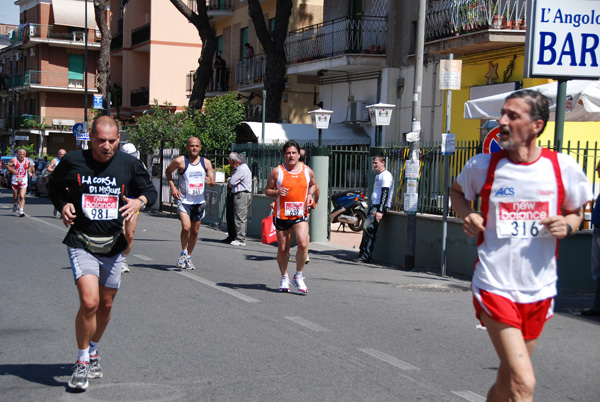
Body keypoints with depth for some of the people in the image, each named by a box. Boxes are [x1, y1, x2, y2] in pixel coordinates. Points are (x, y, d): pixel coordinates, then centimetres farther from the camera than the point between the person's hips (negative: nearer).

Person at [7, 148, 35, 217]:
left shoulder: (27, 161, 1)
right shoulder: (14, 160, -5)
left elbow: (29, 167, 20)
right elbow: (8, 166, -1)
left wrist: (29, 172, 2)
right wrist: (12, 170, -21)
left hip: (23, 181, 0)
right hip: (15, 181, 0)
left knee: (22, 196, -14)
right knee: (15, 196, 13)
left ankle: (21, 210, -15)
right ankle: (15, 205, 45)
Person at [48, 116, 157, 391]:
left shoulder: (129, 164, -2)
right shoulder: (73, 162, -6)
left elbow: (150, 190, 10)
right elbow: (54, 186, 12)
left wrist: (139, 201, -12)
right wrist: (63, 205, -8)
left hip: (113, 246, 3)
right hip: (81, 243, -3)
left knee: (106, 305, 14)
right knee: (89, 302, -19)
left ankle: (93, 352, 40)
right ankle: (82, 362, 2)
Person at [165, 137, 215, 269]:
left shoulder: (206, 162, 4)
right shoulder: (180, 161, -6)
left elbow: (213, 183, 7)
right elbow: (168, 171, 11)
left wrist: (210, 181, -17)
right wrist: (172, 187, -2)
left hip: (199, 202, 4)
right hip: (184, 200, -4)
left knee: (195, 231, 9)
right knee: (186, 227, -20)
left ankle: (188, 257, 27)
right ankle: (183, 252, 5)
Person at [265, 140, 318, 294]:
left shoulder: (307, 171, 5)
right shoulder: (277, 171, -2)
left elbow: (314, 184, 23)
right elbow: (267, 190, 4)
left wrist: (310, 194, 2)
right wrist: (277, 192, -17)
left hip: (300, 214, 0)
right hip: (281, 215, 0)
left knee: (303, 244, -19)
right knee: (282, 248, 7)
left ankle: (298, 276, 0)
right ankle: (284, 278, 28)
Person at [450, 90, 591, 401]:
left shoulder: (563, 167, -3)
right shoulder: (484, 165, -3)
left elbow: (575, 212, 14)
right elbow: (457, 190, 18)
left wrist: (566, 226, -9)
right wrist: (467, 216, -2)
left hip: (539, 292, 3)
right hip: (495, 288, -3)